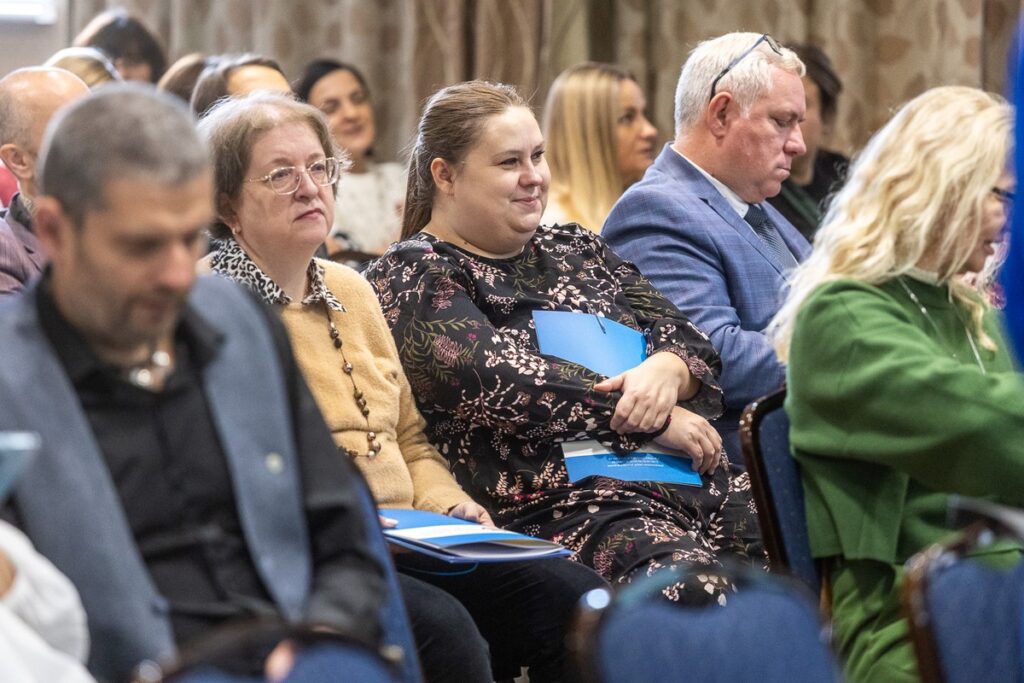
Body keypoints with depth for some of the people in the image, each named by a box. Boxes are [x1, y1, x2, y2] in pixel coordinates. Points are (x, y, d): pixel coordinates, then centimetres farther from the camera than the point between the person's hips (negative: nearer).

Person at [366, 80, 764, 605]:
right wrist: (654, 419, -10)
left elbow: (689, 339, 17)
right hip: (563, 508, -7)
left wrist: (669, 370, -8)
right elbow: (505, 385, -11)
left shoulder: (574, 249, 24)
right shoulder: (412, 280, 4)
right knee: (699, 591, -37)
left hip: (696, 484, 7)